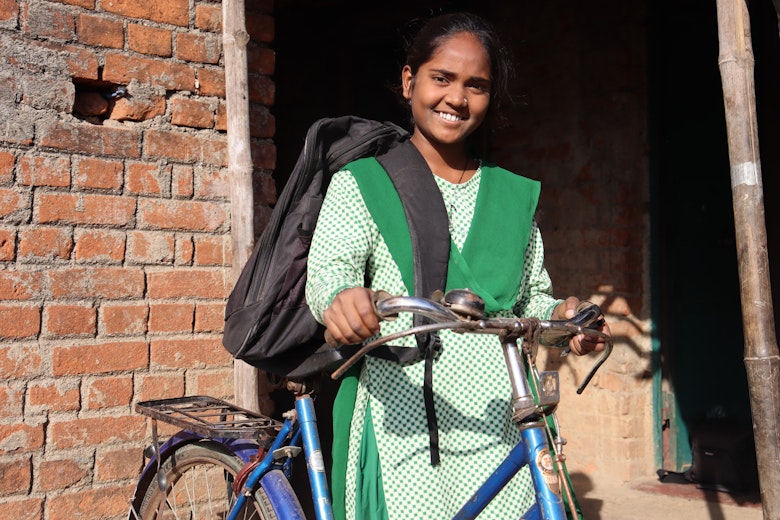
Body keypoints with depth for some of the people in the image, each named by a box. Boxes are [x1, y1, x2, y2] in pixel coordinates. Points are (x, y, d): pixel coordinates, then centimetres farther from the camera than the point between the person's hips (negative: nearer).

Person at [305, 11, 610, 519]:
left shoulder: (516, 195, 15)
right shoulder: (361, 183, 5)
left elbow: (532, 297, 18)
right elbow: (329, 268, -9)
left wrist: (560, 313, -5)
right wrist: (342, 297, -33)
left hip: (495, 425, 3)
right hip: (399, 423, -3)